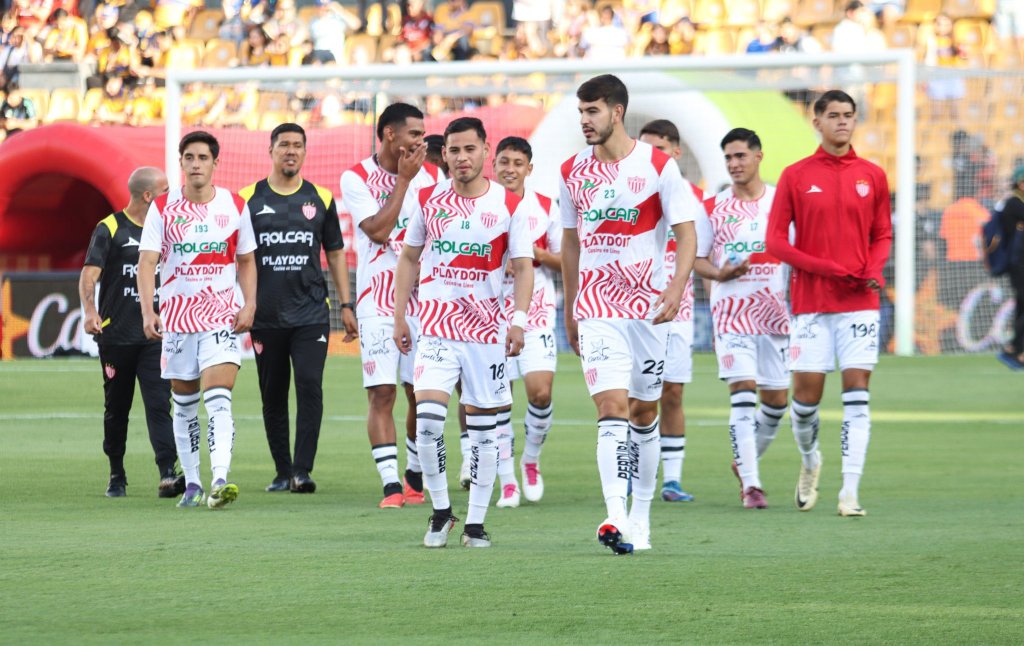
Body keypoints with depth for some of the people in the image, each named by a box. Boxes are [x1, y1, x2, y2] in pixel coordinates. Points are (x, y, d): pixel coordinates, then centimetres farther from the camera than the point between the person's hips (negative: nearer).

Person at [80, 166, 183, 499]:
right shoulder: (110, 229, -3)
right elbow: (89, 274, -13)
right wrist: (89, 310, -29)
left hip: (155, 336, 2)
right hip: (116, 334, -2)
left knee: (159, 404, -11)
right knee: (116, 409, 8)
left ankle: (168, 474, -22)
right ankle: (116, 475, 22)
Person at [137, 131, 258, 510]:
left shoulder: (234, 206, 3)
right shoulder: (164, 208, -1)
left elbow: (246, 260, 12)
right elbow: (147, 262, -6)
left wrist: (249, 304, -2)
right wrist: (148, 311, -20)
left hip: (223, 315, -1)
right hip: (177, 316, 1)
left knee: (218, 400, -16)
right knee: (184, 405, 9)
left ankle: (220, 482, -27)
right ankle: (191, 485, 19)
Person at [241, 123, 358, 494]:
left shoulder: (321, 199, 7)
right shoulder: (248, 199, 4)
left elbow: (335, 254, 14)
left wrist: (346, 305, 8)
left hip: (311, 313, 0)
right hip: (266, 316, 0)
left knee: (310, 386, -14)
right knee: (273, 395, 6)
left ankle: (302, 471, -14)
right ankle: (283, 471, 16)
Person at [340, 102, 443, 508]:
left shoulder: (429, 176, 6)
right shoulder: (357, 178, -5)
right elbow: (378, 230, -16)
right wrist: (403, 180, -13)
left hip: (423, 300, 3)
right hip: (378, 301, -3)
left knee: (422, 395, 3)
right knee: (381, 394, -10)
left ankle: (416, 479, 19)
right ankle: (390, 485, -11)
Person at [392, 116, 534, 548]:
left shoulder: (509, 205, -1)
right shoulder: (427, 200, 4)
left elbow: (523, 266, 0)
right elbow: (409, 258, 13)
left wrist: (518, 319, -13)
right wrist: (399, 315, 8)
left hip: (487, 330, 0)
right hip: (436, 328, 0)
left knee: (483, 429, 3)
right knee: (427, 418, -16)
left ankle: (476, 522, 13)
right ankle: (440, 510, 0)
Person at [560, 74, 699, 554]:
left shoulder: (658, 166, -4)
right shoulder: (573, 172, 6)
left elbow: (686, 234, -4)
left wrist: (676, 288, -20)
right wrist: (569, 311, 18)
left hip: (648, 309, -1)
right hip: (596, 310, 1)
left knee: (644, 413, 8)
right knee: (612, 408, -14)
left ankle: (641, 514, 23)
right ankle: (616, 519, -25)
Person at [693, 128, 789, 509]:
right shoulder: (713, 207, 3)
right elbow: (696, 260, 7)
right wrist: (721, 273, -14)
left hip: (774, 312, 2)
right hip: (731, 311, -2)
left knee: (776, 399, 5)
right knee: (743, 391, -14)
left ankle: (745, 462, 29)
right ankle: (750, 484, -15)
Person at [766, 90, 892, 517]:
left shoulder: (872, 176, 8)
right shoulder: (796, 176, 2)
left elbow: (882, 236, 15)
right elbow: (775, 241, 0)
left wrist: (874, 270, -7)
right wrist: (826, 268, -12)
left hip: (859, 302, 1)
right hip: (810, 302, -1)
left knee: (857, 395, -7)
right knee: (807, 393, -2)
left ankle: (850, 491, -8)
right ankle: (810, 461, 28)